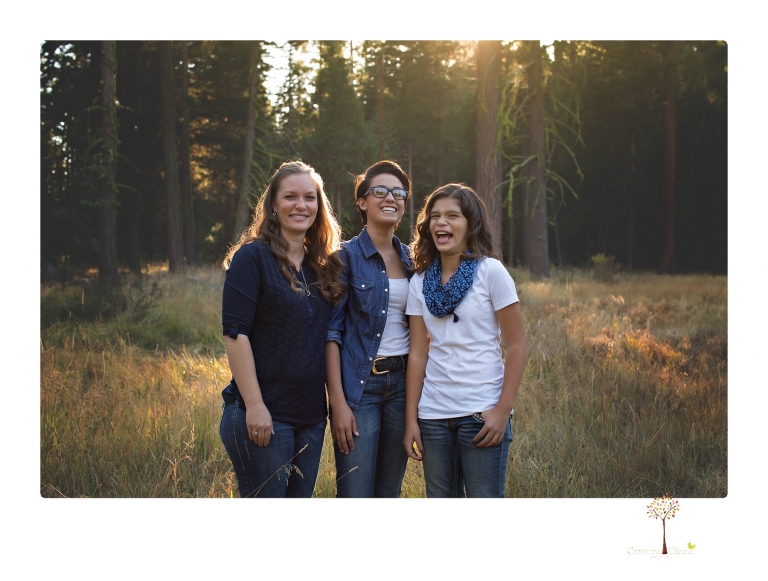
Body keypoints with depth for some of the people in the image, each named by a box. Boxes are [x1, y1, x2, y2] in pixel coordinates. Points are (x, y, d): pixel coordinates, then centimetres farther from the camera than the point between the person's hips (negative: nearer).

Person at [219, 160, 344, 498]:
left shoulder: (322, 266, 12)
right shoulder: (252, 257, -7)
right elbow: (235, 334, -13)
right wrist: (254, 406, -19)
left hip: (311, 416, 7)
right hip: (263, 416, -6)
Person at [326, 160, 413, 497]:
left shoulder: (410, 260, 10)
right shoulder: (346, 256, -6)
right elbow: (332, 331, -9)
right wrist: (338, 401, -15)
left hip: (402, 382, 5)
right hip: (359, 386, -5)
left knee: (389, 494, 12)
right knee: (355, 497, -5)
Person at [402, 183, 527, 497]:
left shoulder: (490, 272, -4)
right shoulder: (420, 282, 7)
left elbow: (516, 345, -5)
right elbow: (418, 353, 6)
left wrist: (503, 410, -12)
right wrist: (410, 419, 2)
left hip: (482, 414, -4)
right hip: (433, 415, 4)